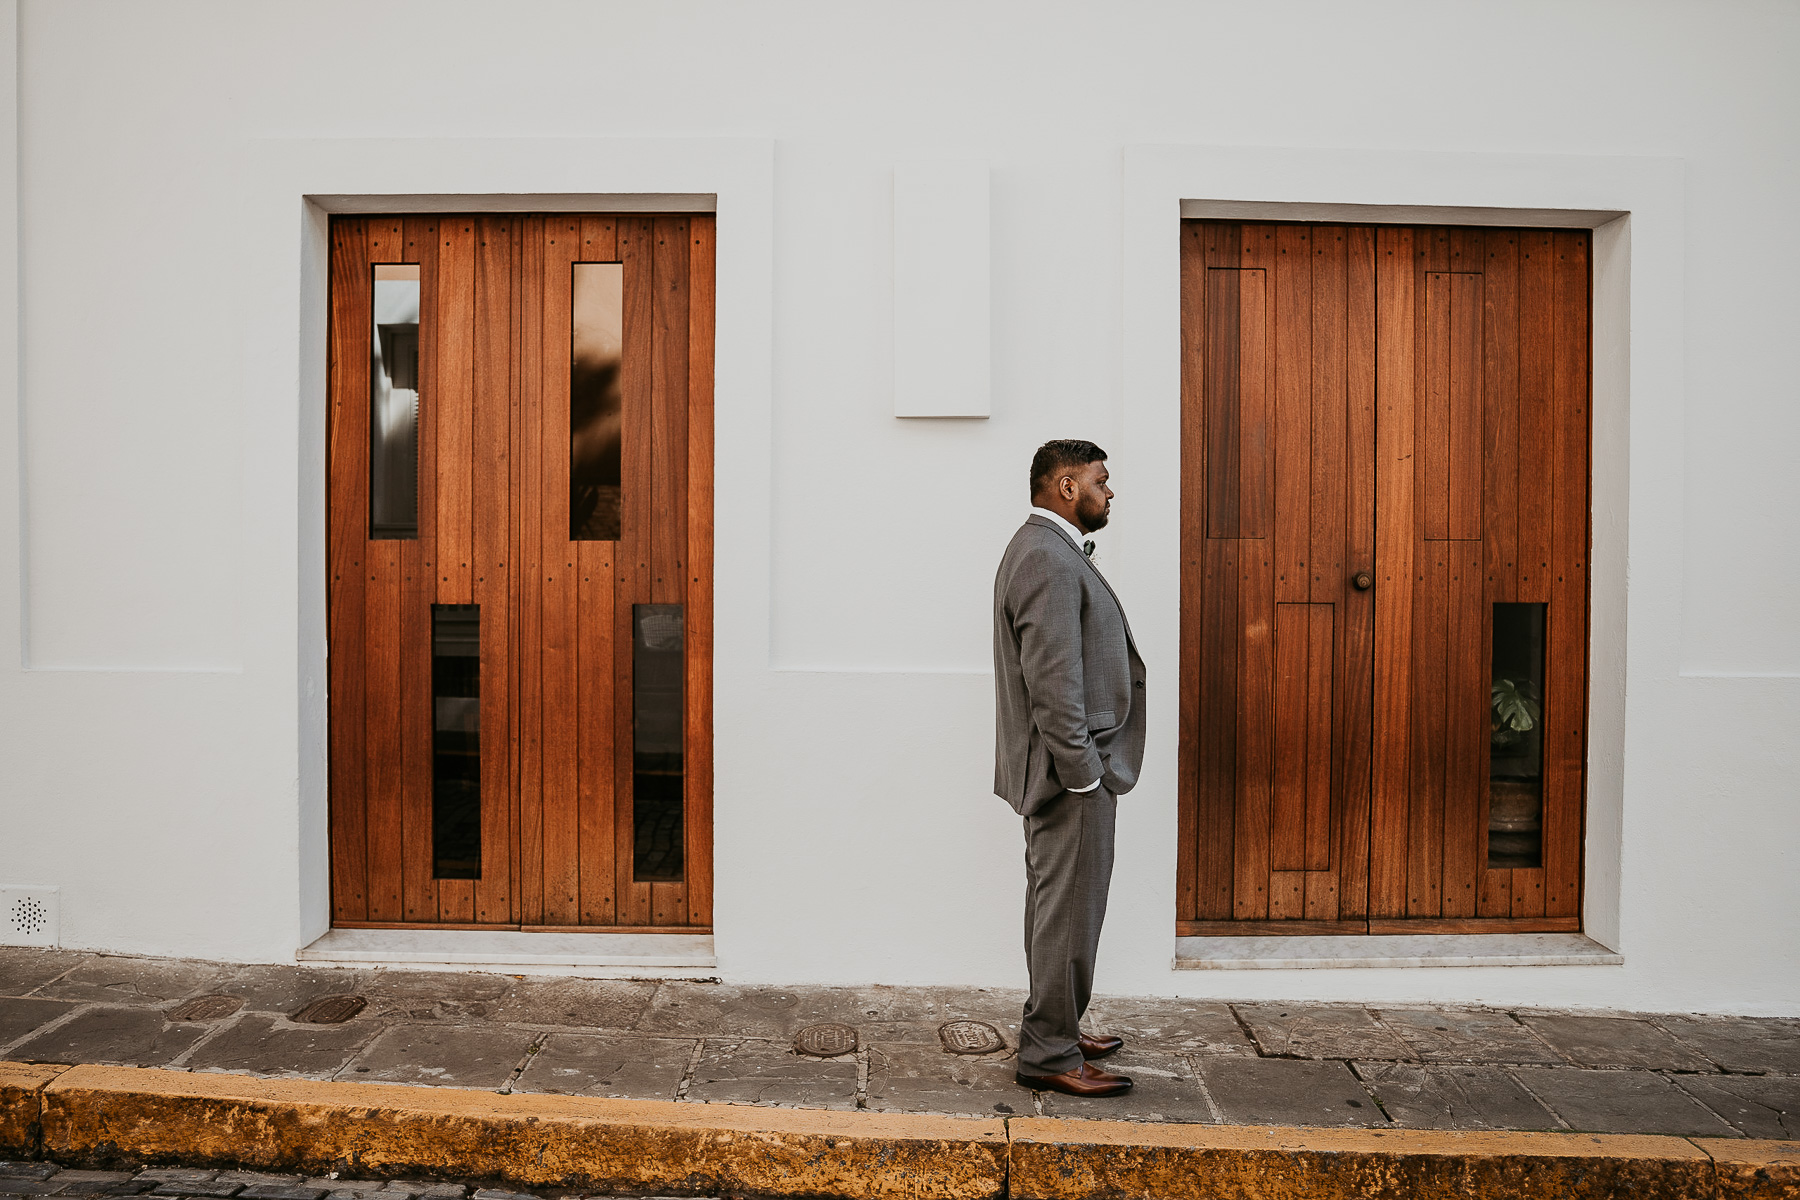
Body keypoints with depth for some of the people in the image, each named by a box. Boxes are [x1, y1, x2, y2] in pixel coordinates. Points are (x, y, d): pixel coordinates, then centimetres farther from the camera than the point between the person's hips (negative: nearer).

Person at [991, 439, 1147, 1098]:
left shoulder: (1048, 550, 16)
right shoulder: (1047, 560, -19)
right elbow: (1053, 685, -24)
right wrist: (1085, 777, -21)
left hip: (1064, 772, 11)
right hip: (1070, 772, -11)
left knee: (1060, 908, 19)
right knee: (1068, 913, -1)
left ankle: (1054, 1029, 32)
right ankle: (1049, 1055, 11)